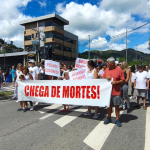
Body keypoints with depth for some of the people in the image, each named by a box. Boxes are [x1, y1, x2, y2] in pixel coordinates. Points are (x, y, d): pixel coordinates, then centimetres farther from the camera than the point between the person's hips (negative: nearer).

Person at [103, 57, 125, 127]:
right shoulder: (106, 70, 7)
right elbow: (103, 78, 13)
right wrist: (106, 77, -8)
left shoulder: (119, 70, -7)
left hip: (116, 92, -4)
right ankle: (109, 118, 27)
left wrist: (116, 82, -20)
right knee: (109, 105, 13)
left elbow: (123, 80, -5)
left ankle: (117, 119, 20)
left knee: (117, 106, 6)